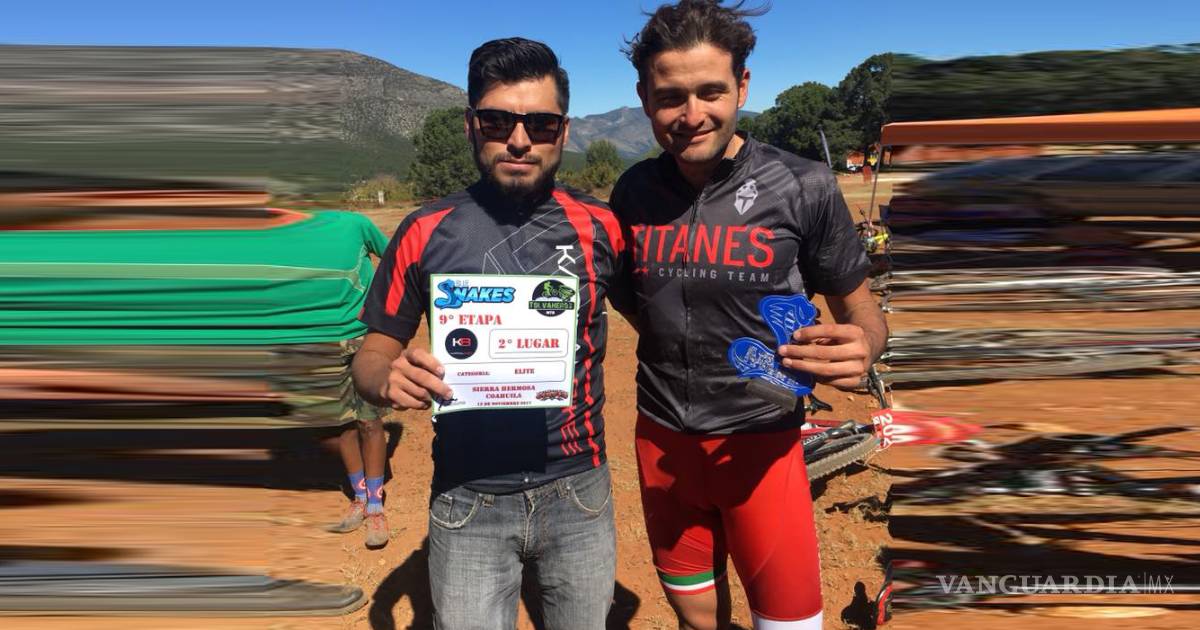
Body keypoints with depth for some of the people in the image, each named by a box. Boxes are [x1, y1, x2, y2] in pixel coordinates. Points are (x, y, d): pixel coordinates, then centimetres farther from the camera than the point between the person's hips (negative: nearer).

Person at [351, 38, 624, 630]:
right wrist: (389, 378, -22)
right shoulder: (424, 232, -6)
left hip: (577, 493, 1)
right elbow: (372, 355, 1)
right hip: (467, 501, 0)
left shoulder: (600, 227, -6)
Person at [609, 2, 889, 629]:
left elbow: (863, 314, -4)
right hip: (661, 440, 3)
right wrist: (677, 352, -3)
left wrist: (858, 350, -26)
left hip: (760, 441, -3)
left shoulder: (802, 188, -12)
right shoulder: (633, 192, -3)